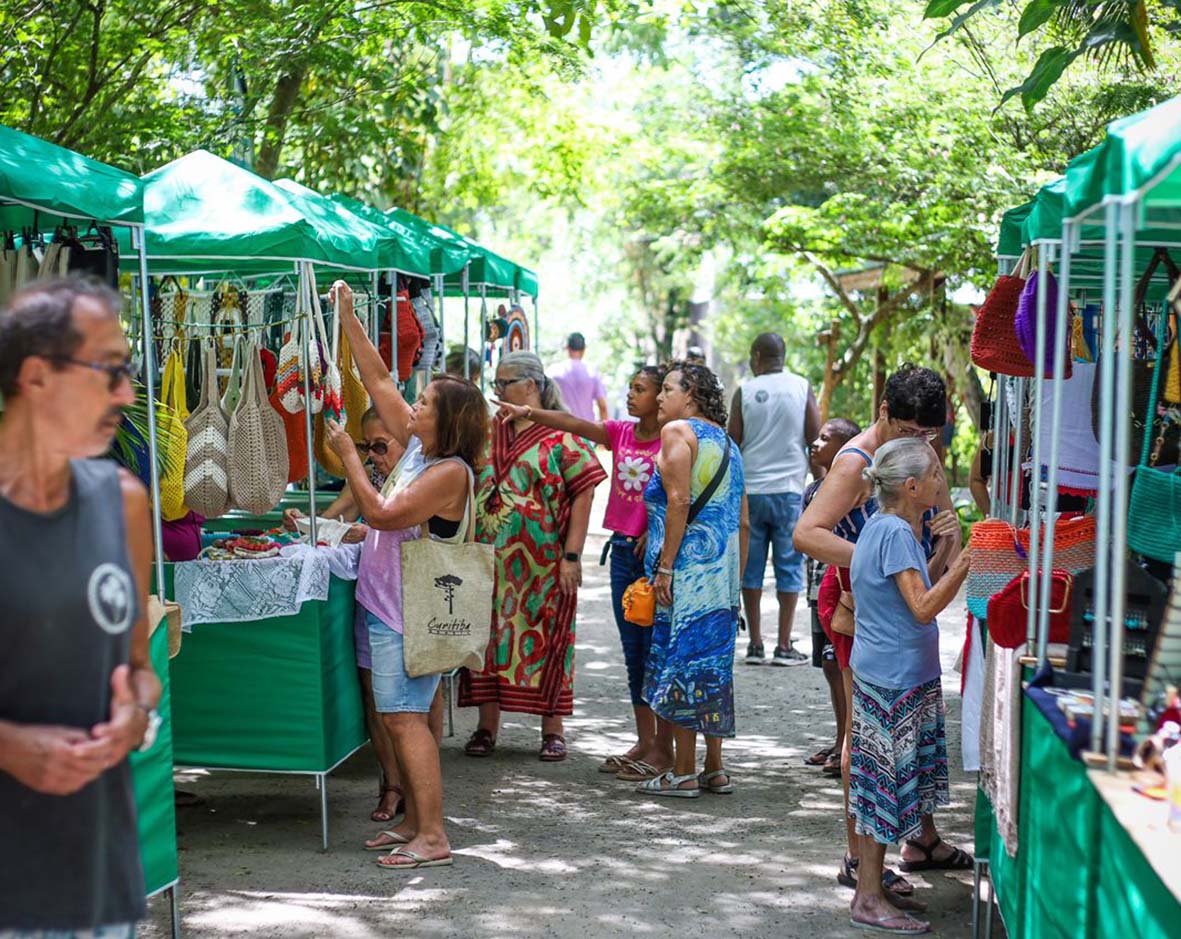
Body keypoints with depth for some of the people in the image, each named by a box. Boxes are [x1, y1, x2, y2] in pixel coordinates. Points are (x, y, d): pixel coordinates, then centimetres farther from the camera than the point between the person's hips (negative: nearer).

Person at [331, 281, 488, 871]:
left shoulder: (450, 472, -17)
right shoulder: (417, 446, 8)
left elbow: (382, 514, -21)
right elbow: (377, 379, 14)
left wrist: (348, 456, -14)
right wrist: (347, 317, 12)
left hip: (409, 615, -9)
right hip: (387, 606, 9)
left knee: (405, 717, -10)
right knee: (401, 718, 13)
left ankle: (433, 836, -7)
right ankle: (414, 822, 22)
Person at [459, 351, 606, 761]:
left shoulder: (561, 436, -5)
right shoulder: (488, 434, 12)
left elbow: (582, 495, -8)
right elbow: (467, 491, 18)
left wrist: (572, 556, -13)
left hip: (543, 564, -5)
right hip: (489, 561, 5)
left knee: (544, 640, 2)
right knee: (489, 637, 7)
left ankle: (552, 729, 12)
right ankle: (487, 726, 17)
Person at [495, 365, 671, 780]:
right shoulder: (621, 433, 7)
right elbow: (574, 424, -5)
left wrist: (655, 535, -20)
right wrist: (529, 413, -18)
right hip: (623, 548, 7)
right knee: (632, 649, 12)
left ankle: (663, 747, 8)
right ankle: (644, 740, 21)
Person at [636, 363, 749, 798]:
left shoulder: (678, 431, -5)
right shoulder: (728, 443, 18)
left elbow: (679, 501, -16)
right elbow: (743, 521, 17)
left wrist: (664, 566, -16)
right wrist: (736, 580, 21)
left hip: (686, 568, -8)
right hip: (722, 568, 8)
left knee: (679, 663, -3)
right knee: (712, 663, 12)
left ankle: (683, 774, 1)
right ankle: (714, 769, 18)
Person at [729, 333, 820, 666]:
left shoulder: (745, 392, -2)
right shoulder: (801, 387, -1)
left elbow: (733, 441, -2)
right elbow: (815, 434, -1)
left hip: (750, 489, 1)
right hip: (789, 488, 0)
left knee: (751, 567, 8)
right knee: (789, 566, 5)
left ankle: (755, 644, 9)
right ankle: (784, 646, 4)